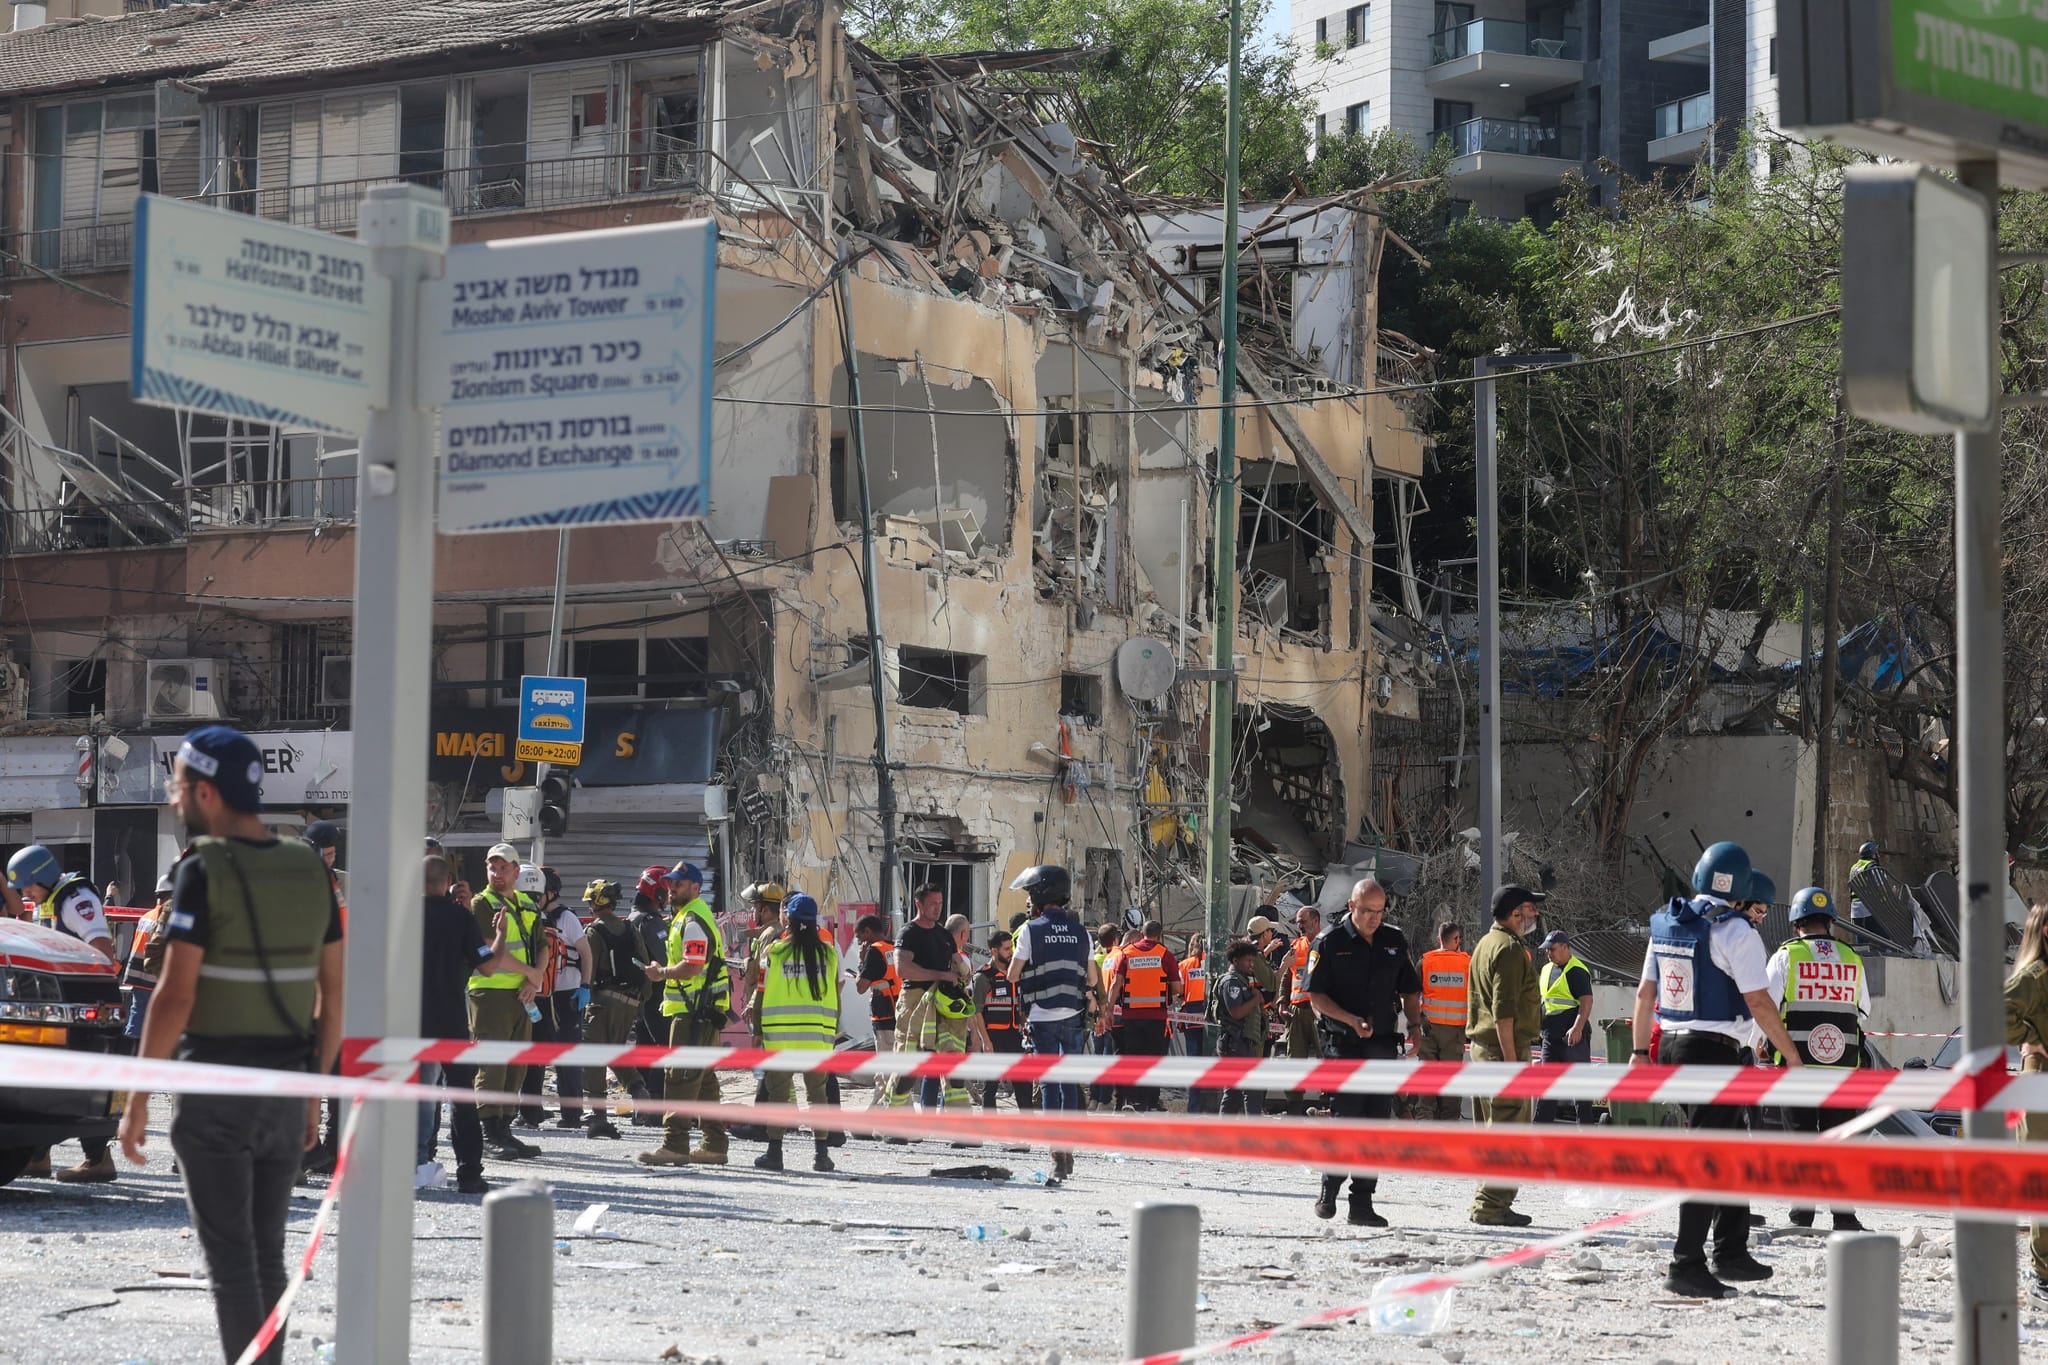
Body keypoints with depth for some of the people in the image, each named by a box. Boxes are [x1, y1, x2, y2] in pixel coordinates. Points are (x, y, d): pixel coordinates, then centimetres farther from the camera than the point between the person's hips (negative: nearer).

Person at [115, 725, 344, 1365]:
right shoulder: (309, 869, 8)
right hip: (286, 1087, 6)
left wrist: (138, 1099, -10)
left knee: (230, 1258, -2)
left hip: (214, 1089, -6)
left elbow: (176, 996, -16)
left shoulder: (204, 870, -11)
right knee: (267, 1254, 14)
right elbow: (332, 994, 9)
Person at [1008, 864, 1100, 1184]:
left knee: (1050, 1085, -3)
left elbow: (1013, 975, 0)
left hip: (1042, 1017, -4)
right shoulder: (1080, 931, 7)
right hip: (1074, 1016, 4)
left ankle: (1058, 1158, -9)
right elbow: (1093, 978, 11)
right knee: (1070, 1082, 13)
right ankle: (1067, 1149, 20)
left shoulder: (1031, 930, -6)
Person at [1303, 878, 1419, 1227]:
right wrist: (1352, 1021, -19)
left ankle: (1362, 1204, 7)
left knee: (1377, 1121, 3)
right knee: (1348, 1117, -10)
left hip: (1384, 1043, 4)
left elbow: (1410, 990, 20)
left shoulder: (1395, 941, 11)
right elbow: (1316, 996, -7)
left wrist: (1414, 1022, 4)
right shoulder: (1330, 943, -3)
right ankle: (1329, 1187, 10)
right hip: (1342, 1042, -4)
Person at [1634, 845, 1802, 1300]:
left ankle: (1731, 1250, 24)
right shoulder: (1734, 930, -12)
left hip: (1671, 1045, 8)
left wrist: (1640, 1051, 20)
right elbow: (1759, 1003, -15)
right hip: (1715, 1050, -8)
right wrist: (1793, 1056, -8)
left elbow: (1645, 993, 14)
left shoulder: (1665, 922, 10)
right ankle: (1686, 1266, -8)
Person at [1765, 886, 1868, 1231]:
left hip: (1796, 1061, -2)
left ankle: (1802, 1217, -1)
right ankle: (1844, 1216, 6)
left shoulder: (1786, 956, -2)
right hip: (1843, 1062, 2)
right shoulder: (1852, 960, 7)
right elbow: (1864, 1010, 18)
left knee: (1799, 1135, 3)